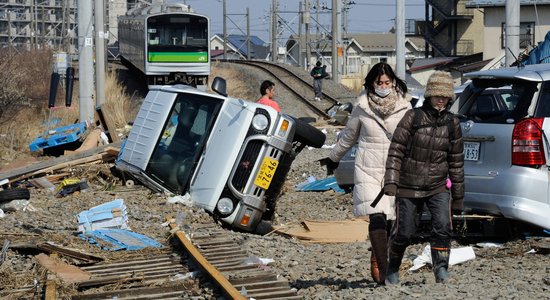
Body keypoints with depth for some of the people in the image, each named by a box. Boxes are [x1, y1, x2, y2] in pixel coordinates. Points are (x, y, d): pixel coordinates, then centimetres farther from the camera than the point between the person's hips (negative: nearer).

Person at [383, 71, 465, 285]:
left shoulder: (452, 124, 1)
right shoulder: (413, 117, -8)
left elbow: (456, 162, 7)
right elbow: (395, 151, -8)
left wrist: (458, 197, 8)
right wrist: (391, 182, -18)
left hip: (438, 187, 2)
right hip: (409, 186, -2)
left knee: (442, 226, -19)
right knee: (404, 232, 5)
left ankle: (441, 269, -10)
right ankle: (393, 269, 28)